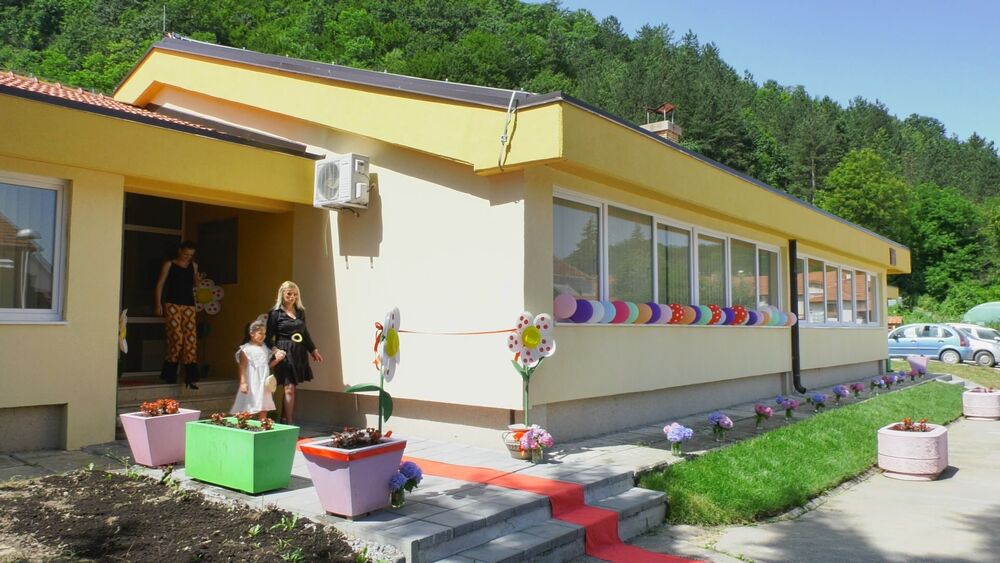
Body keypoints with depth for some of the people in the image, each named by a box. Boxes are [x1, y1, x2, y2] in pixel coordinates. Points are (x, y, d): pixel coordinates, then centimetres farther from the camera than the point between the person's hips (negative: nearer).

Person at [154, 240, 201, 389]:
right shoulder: (169, 264, 2)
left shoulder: (193, 266, 14)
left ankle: (190, 377, -2)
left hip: (189, 305, 4)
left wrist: (197, 280, 3)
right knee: (176, 338, -12)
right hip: (172, 304, -4)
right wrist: (158, 304, -7)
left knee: (191, 339, -4)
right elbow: (160, 284, 1)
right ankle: (169, 374, 3)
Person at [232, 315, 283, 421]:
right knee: (248, 412, -1)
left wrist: (277, 359, 2)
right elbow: (242, 367, -10)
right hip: (252, 384, -6)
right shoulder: (246, 349, -8)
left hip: (263, 384, 6)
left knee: (264, 410, 7)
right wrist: (243, 383, -16)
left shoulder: (265, 348, 12)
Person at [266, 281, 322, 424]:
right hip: (285, 353, -5)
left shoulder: (300, 312, 13)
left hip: (299, 354, 5)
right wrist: (274, 349, -19)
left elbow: (305, 333, 21)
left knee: (289, 387, 10)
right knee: (289, 388, -8)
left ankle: (283, 420, 20)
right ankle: (289, 423, -2)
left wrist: (313, 350, 22)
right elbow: (268, 336, -4)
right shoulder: (275, 313, -3)